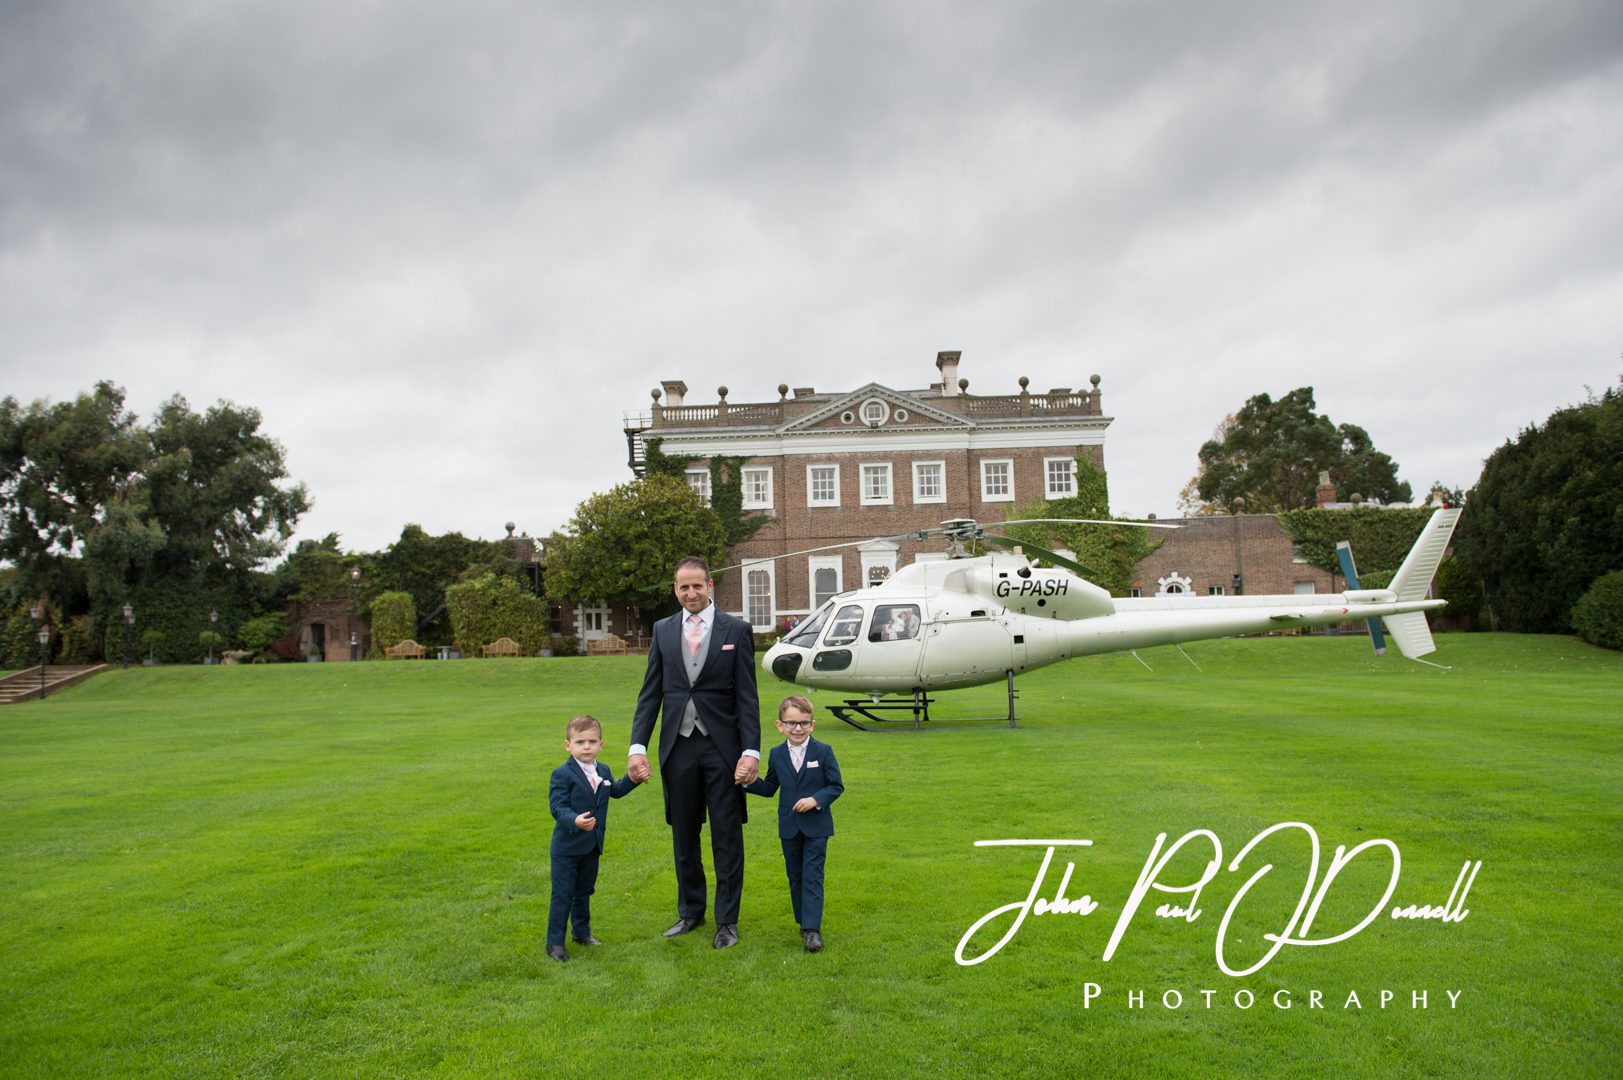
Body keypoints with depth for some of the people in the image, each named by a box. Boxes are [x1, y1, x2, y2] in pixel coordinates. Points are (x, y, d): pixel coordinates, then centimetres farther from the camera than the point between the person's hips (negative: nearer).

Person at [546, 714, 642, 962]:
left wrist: (632, 780, 9)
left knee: (584, 891, 21)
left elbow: (616, 791, 24)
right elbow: (557, 806, -24)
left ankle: (582, 932, 36)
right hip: (567, 846, -6)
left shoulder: (603, 771, 5)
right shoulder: (562, 774, -17)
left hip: (593, 845, 6)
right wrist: (574, 820, -41)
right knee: (562, 894, 0)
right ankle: (555, 942, 11)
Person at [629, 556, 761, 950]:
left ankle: (727, 920, 18)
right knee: (683, 836, 14)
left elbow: (746, 696, -5)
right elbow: (650, 693, 6)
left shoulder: (736, 630, -3)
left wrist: (751, 751, -12)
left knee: (727, 837, 4)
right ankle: (690, 912, 31)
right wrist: (637, 746, -4)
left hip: (722, 746, -3)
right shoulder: (663, 630, 6)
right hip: (678, 746, 3)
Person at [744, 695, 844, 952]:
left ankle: (812, 929, -7)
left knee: (812, 876, -7)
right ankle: (804, 922, 26)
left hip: (816, 826, -4)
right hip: (789, 826, 4)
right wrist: (749, 782, -7)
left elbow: (836, 785, -5)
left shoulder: (823, 751, -7)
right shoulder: (776, 754, 3)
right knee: (795, 876, 13)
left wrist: (816, 800, -20)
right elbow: (769, 787, 11)